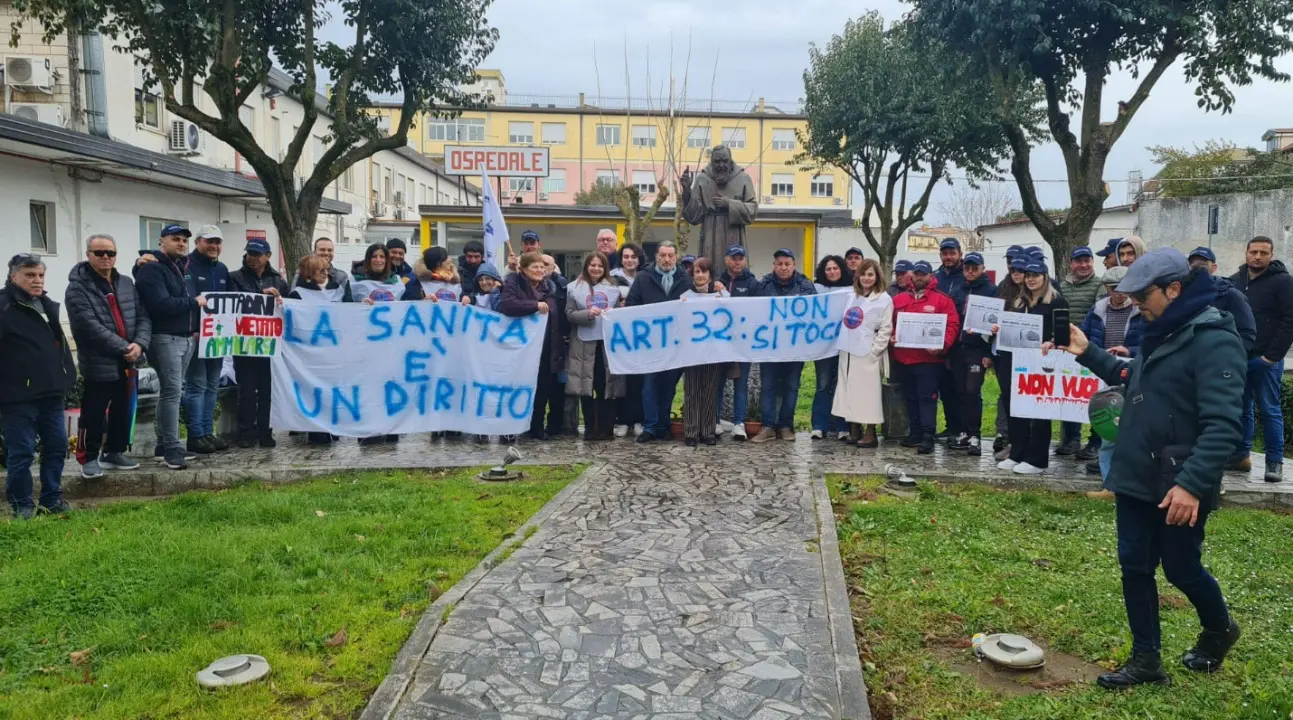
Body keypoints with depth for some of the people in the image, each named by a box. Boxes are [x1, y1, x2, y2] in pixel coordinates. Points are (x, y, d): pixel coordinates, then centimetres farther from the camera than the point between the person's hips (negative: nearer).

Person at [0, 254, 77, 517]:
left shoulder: (47, 305, 15)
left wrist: (67, 376, 18)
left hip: (51, 391, 8)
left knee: (57, 446, 12)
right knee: (21, 452, 1)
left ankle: (52, 498, 23)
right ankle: (21, 504, 12)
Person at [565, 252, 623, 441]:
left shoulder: (613, 288, 10)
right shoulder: (574, 288, 4)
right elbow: (569, 314, -2)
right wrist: (588, 313, -18)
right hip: (584, 344, -1)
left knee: (606, 386, 2)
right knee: (586, 387, 1)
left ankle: (606, 428, 10)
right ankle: (590, 428, 11)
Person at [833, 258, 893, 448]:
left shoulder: (884, 299, -3)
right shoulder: (852, 296, 15)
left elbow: (886, 329, -8)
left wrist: (873, 351, -14)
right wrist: (843, 343, 8)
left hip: (868, 354, -6)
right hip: (848, 351, 6)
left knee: (868, 391, -5)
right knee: (850, 390, 7)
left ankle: (870, 433, 1)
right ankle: (854, 430, 15)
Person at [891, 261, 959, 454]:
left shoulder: (943, 299, -2)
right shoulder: (899, 299, 12)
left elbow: (952, 325, -7)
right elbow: (890, 323, 16)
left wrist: (942, 345, -20)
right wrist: (891, 337, -3)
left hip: (929, 358, -5)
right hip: (902, 357, 5)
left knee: (927, 397, -6)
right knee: (911, 397, 13)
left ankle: (928, 437, -7)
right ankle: (915, 433, 21)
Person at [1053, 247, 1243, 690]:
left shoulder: (1214, 340, -19)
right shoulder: (1162, 333, 10)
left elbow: (1222, 425, -26)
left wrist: (1193, 483, -32)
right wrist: (1088, 353, 14)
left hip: (1177, 487, -8)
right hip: (1135, 478, 8)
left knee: (1181, 568, 10)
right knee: (1134, 567, 10)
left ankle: (1219, 629, 40)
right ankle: (1146, 659, 22)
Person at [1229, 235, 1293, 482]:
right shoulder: (1234, 281, 12)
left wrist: (1272, 355, -14)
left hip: (1266, 359, -5)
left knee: (1269, 411, -1)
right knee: (1241, 409, 10)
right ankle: (1241, 455, 18)